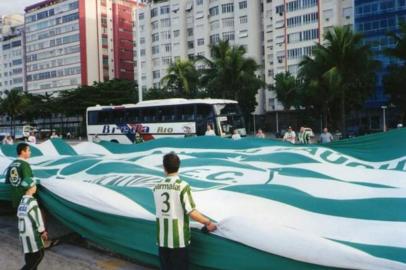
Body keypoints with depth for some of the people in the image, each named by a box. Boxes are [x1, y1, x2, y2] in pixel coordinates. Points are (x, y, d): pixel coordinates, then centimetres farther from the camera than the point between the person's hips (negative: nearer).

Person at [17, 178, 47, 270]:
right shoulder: (32, 201, -17)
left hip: (23, 233, 9)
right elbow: (37, 217, -14)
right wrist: (42, 231, 1)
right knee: (38, 255, 1)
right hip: (31, 234, -9)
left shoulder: (22, 201, 9)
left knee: (30, 258, 16)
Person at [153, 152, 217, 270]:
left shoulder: (157, 187, 1)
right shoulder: (182, 186, -15)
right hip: (178, 239, -4)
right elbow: (191, 212, -17)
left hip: (162, 239, 4)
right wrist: (208, 223, -3)